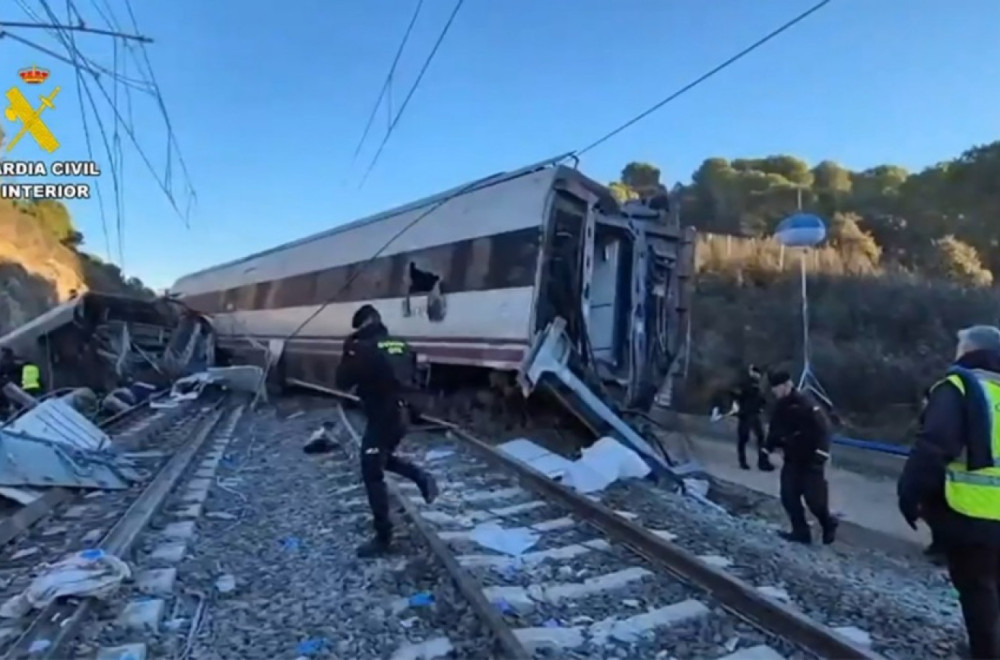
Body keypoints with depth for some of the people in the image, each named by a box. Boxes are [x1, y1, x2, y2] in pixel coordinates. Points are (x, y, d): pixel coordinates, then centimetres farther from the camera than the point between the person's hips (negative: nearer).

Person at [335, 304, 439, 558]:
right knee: (383, 458, 31)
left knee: (372, 476, 3)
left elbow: (343, 382, -9)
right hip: (402, 414, 8)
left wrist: (348, 351, 1)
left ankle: (383, 538, 8)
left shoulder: (363, 348, -15)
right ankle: (422, 478, 13)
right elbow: (412, 377, 17)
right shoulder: (401, 345, 7)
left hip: (381, 418, -8)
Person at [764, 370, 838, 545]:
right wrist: (766, 450, 11)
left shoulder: (805, 403, -19)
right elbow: (774, 431, 17)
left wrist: (821, 454, -24)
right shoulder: (780, 407, 6)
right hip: (792, 460, 7)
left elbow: (822, 428, -21)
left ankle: (829, 525, 24)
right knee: (789, 497, 3)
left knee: (814, 499, -4)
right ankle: (801, 532, 15)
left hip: (810, 459, -7)